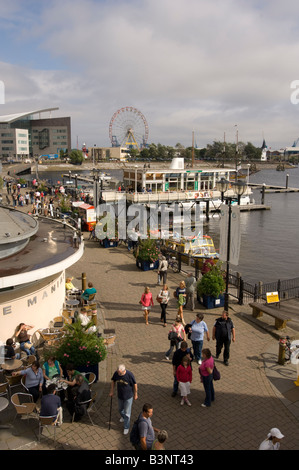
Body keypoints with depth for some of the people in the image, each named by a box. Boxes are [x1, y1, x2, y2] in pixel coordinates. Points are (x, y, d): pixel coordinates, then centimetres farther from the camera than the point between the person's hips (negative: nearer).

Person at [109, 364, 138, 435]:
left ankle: (126, 427, 27)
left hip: (128, 397, -4)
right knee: (120, 409, 27)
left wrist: (135, 394, -4)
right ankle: (123, 417, 59)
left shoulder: (129, 375, -30)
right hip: (120, 395, 4)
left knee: (127, 413, 6)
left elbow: (135, 384, -14)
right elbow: (113, 381, 0)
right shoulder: (116, 373, -20)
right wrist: (112, 391, 4)